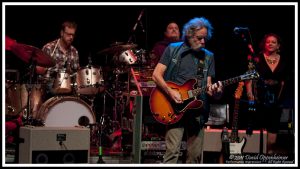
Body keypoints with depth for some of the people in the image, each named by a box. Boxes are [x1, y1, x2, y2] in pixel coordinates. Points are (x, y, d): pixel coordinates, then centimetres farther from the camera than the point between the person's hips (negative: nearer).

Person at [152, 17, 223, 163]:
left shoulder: (208, 56, 12)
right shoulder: (173, 49, 2)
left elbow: (208, 85, 8)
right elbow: (156, 75, -1)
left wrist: (214, 92, -15)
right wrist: (171, 92, -15)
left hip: (197, 111, 4)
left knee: (195, 155, 4)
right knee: (172, 151, -16)